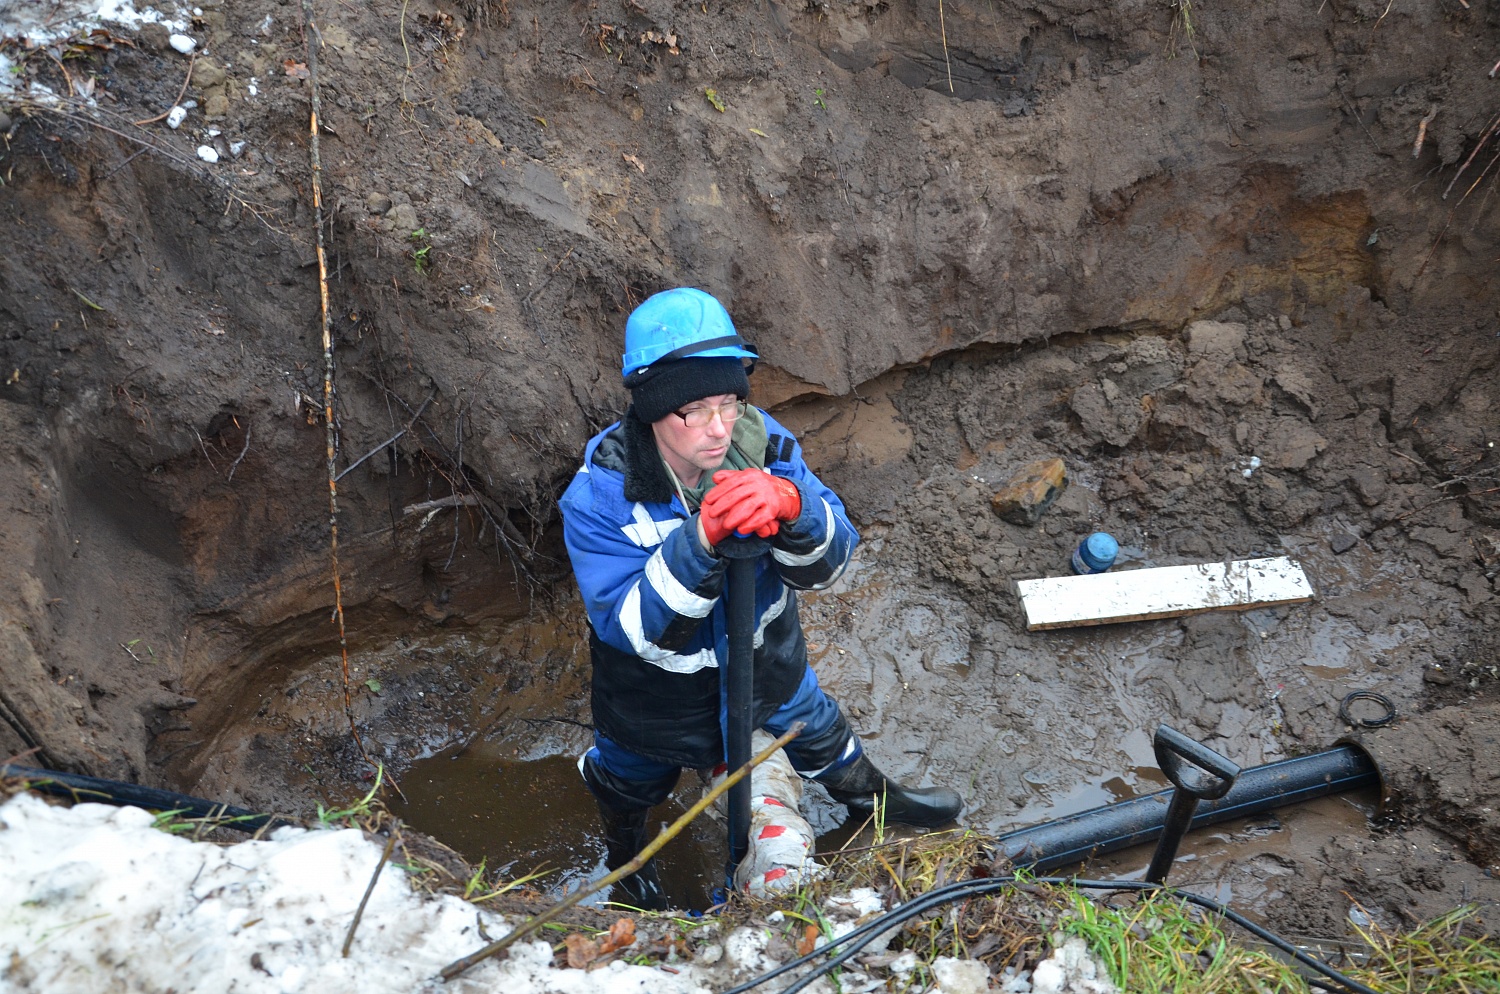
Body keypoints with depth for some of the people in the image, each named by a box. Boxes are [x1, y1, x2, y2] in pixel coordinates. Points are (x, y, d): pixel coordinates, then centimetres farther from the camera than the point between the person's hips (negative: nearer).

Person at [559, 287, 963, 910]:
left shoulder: (760, 442, -25)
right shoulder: (599, 495, -34)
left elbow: (825, 567, -25)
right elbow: (637, 630, -37)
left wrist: (791, 507, -48)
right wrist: (699, 540, -52)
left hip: (763, 654, 3)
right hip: (656, 686, -2)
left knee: (813, 725, 30)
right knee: (633, 778, 28)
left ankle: (871, 797, 65)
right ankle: (625, 855, 66)